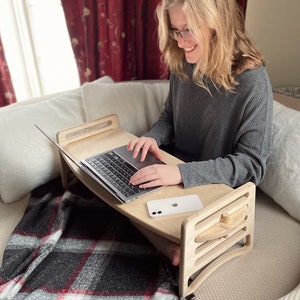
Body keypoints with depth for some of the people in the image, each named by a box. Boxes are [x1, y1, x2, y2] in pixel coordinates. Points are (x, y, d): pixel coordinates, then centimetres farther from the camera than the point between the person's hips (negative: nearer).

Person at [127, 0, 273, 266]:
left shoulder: (252, 81, -22)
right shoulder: (182, 66, -5)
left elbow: (252, 164, -24)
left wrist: (182, 173, -36)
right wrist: (154, 137, -15)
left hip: (219, 186, -6)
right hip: (176, 169, 7)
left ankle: (181, 251, 8)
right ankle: (173, 252, 0)